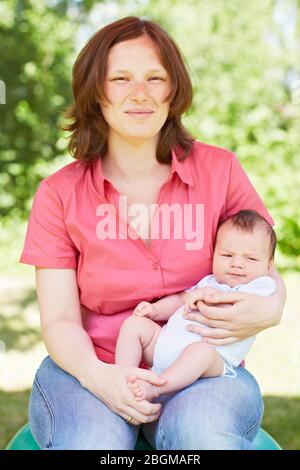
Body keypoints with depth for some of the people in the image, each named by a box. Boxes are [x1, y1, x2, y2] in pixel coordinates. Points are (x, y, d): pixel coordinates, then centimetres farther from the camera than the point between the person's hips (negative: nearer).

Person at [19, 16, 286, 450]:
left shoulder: (219, 170, 2)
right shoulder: (60, 193, 1)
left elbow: (264, 270, 9)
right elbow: (59, 320, -2)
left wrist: (269, 309, -15)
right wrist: (97, 375, -24)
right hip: (94, 370, 0)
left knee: (206, 436, -33)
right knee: (90, 441, -32)